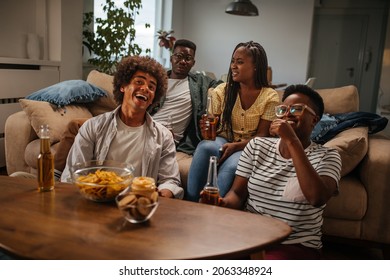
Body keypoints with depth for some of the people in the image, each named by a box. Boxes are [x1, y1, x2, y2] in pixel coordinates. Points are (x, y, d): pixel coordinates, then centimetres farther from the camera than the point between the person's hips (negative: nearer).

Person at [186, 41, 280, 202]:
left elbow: (262, 135, -5)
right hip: (223, 141, 2)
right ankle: (190, 204, -26)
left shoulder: (270, 97, -2)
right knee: (205, 146, -34)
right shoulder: (222, 91, 4)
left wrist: (236, 146, -22)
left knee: (231, 166, -37)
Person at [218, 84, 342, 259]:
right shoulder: (257, 146, 8)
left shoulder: (326, 156, -2)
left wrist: (292, 141, -23)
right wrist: (223, 203, -20)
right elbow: (237, 193, 4)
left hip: (296, 246, -3)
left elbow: (317, 198, -22)